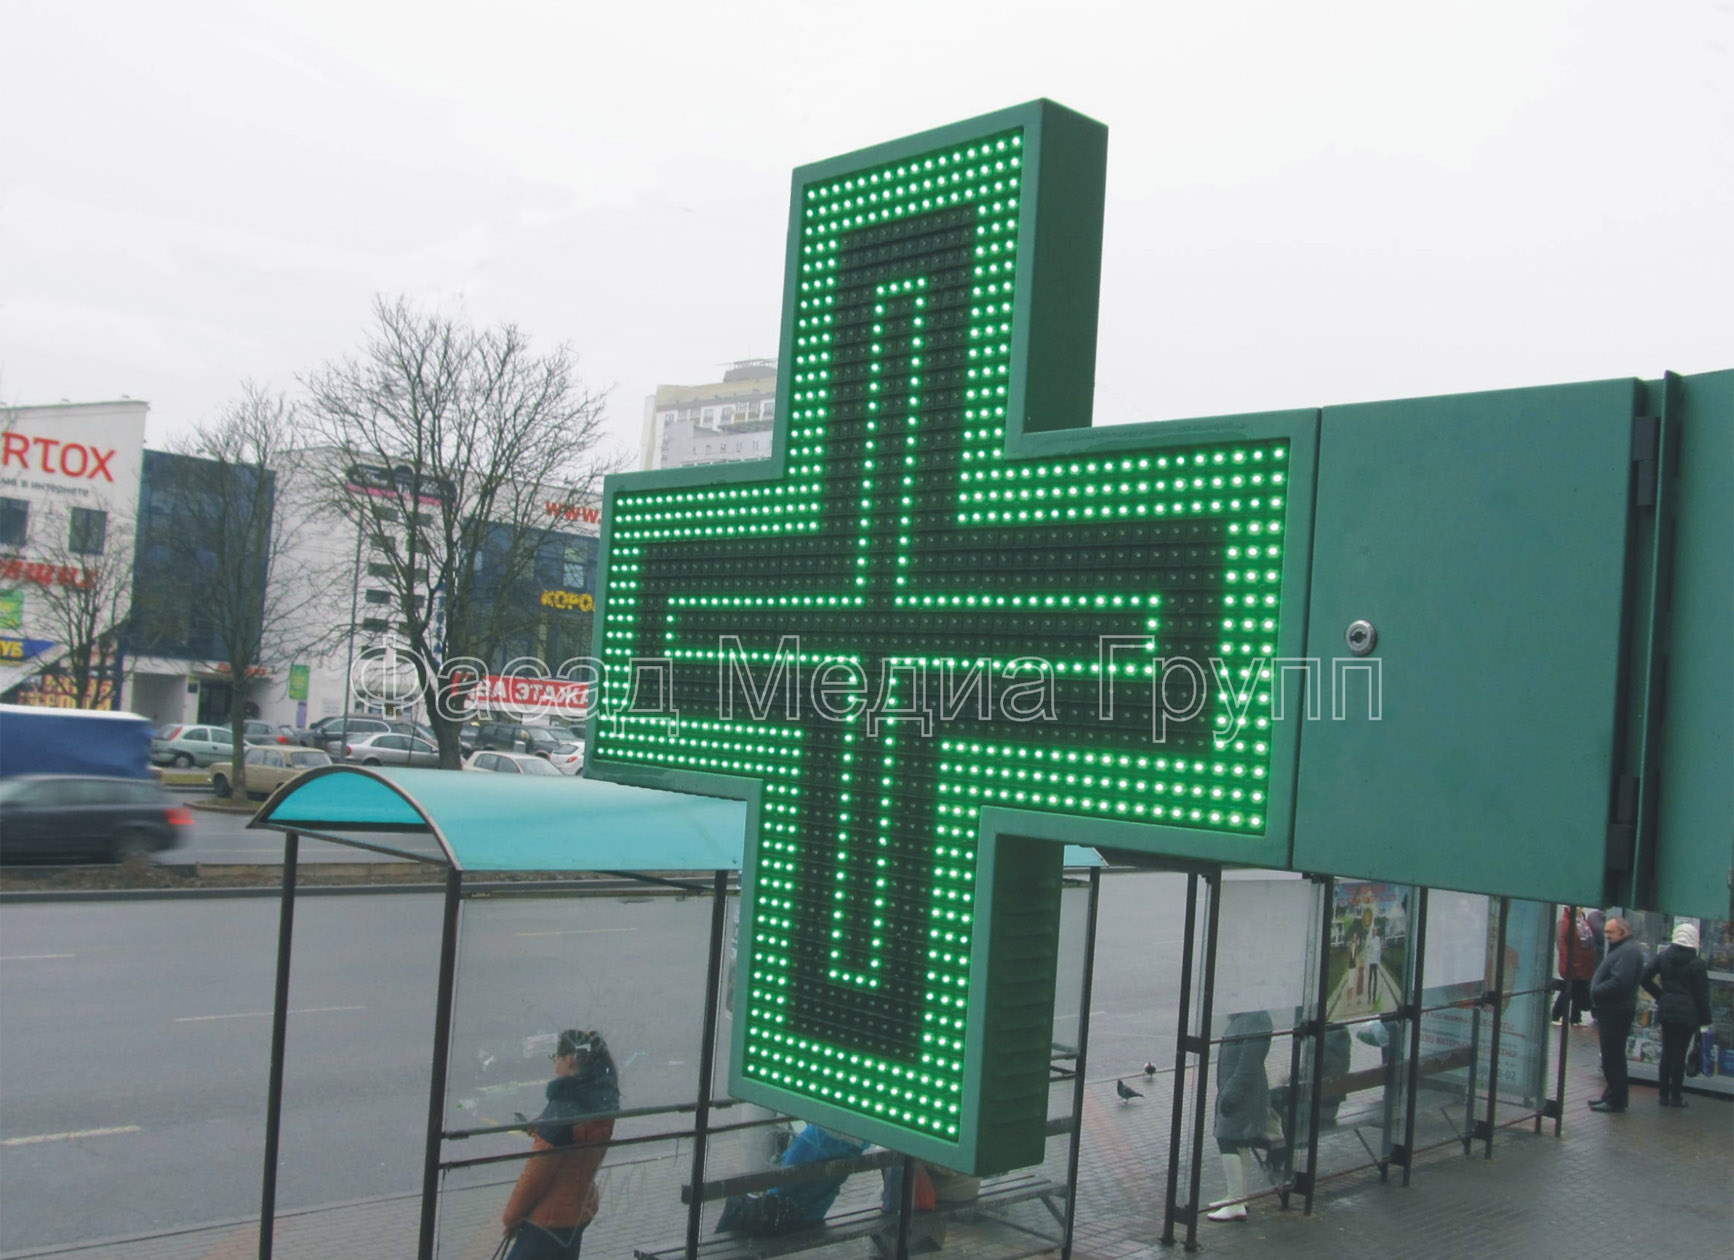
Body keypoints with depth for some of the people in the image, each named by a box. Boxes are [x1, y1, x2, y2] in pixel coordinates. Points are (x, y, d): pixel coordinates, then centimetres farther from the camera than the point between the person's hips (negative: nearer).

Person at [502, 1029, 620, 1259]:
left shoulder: (564, 1109, -25)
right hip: (579, 1211, 9)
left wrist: (512, 1216, -5)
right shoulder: (602, 1101, 0)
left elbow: (537, 1171, -18)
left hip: (549, 1219, -9)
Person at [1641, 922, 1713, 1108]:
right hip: (1688, 1014, -3)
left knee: (1667, 1052, 10)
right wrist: (1705, 1019, 0)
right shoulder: (1697, 963, -8)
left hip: (1667, 1011, 3)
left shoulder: (1662, 956, 1)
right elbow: (1702, 994, -6)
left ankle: (1664, 1094, 13)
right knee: (1679, 1054, 2)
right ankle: (1676, 1096, 8)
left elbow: (1645, 978, -2)